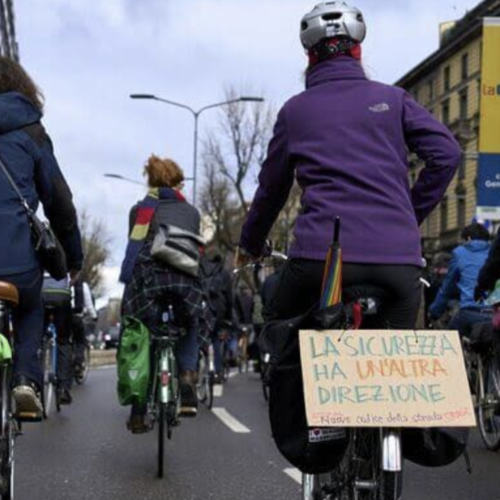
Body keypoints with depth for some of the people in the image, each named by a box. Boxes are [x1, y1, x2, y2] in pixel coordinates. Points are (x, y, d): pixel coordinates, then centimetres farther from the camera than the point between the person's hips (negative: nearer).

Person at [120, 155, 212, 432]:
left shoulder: (139, 210, 21)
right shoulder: (191, 212, 23)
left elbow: (134, 248, 15)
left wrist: (129, 283, 19)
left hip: (148, 275, -1)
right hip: (186, 277, 1)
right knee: (189, 329, 27)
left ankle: (138, 414, 6)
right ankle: (187, 374, 2)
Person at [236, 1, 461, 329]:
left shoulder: (295, 110, 14)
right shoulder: (392, 99, 13)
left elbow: (272, 187, 20)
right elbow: (446, 154, 3)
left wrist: (251, 245, 34)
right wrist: (413, 214, 14)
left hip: (322, 252, -1)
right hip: (398, 257, 1)